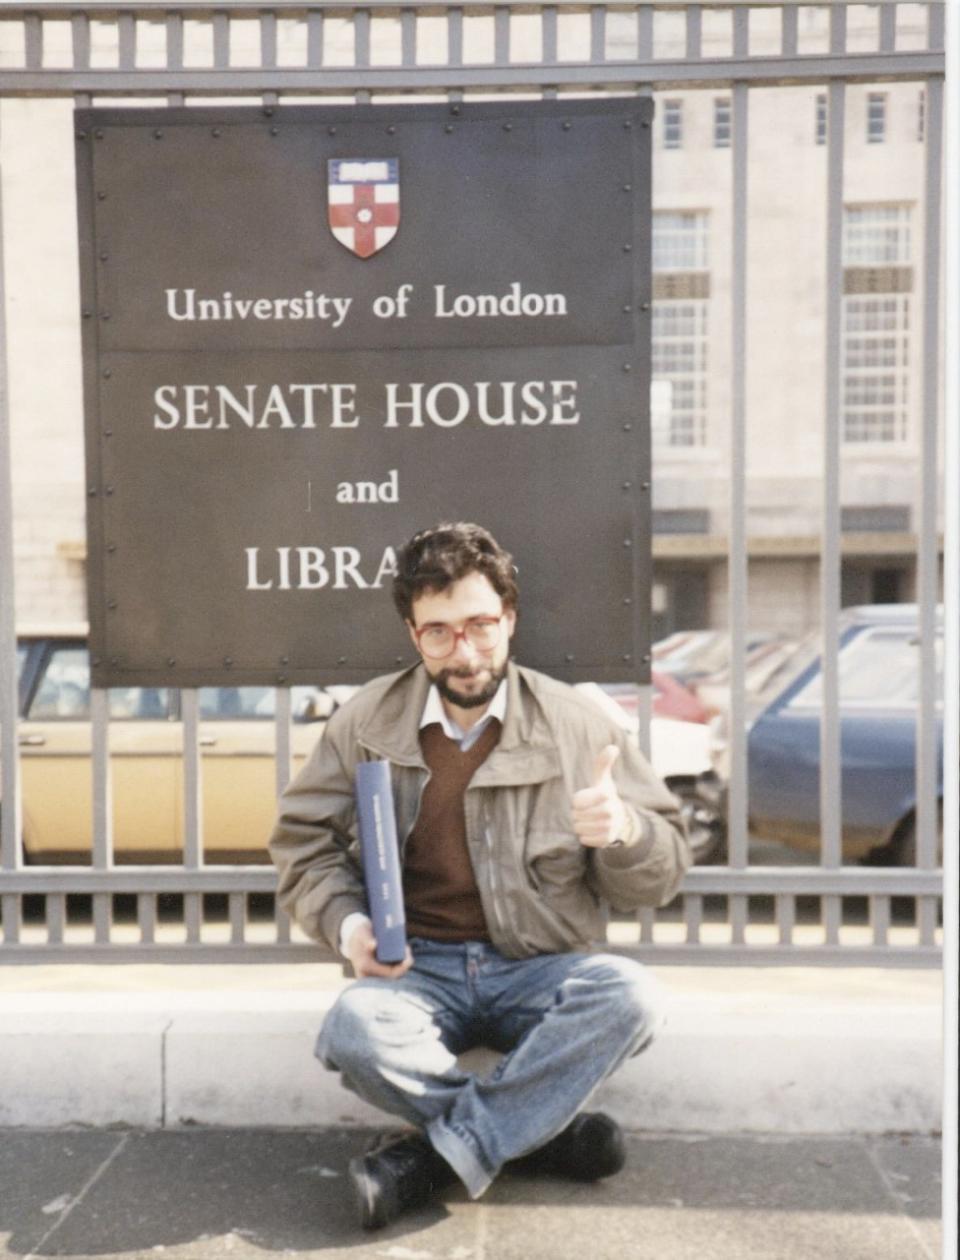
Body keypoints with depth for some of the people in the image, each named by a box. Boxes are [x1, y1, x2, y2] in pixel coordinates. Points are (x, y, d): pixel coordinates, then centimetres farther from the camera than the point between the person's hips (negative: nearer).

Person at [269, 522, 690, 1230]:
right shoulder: (367, 723, 2)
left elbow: (663, 873, 4)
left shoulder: (576, 723, 0)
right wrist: (346, 922, -10)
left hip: (538, 971, 0)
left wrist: (623, 831, -21)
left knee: (631, 995, -30)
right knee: (353, 1030, -32)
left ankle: (438, 1151, -19)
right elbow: (304, 839, 9)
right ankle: (544, 1130, -11)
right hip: (420, 968, 0)